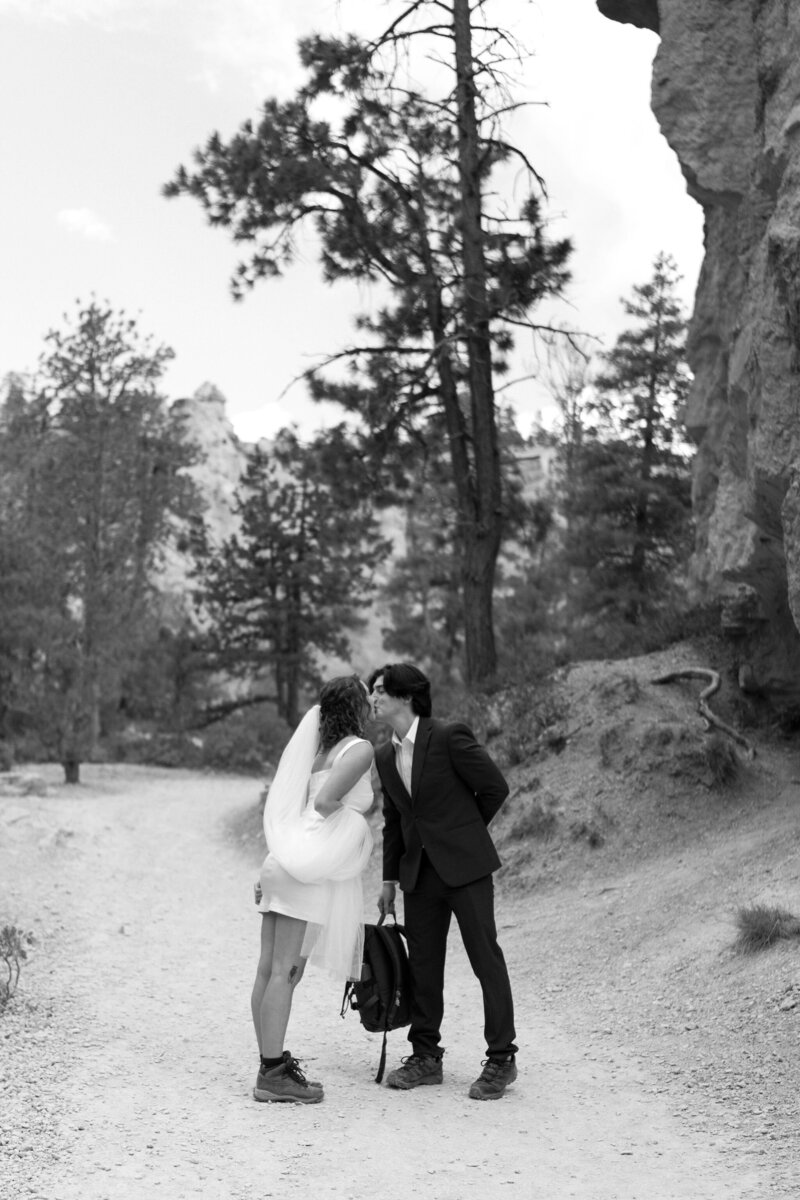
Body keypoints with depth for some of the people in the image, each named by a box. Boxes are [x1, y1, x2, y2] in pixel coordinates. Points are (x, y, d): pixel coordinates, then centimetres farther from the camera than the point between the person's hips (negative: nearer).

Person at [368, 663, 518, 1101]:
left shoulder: (450, 737, -11)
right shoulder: (384, 756, 10)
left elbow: (495, 788, -6)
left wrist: (463, 832, 6)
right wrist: (389, 879, 17)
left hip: (465, 866, -6)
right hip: (420, 871, 6)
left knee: (486, 960, -2)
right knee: (422, 964, 9)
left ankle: (501, 1059, 6)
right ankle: (425, 1056, 20)